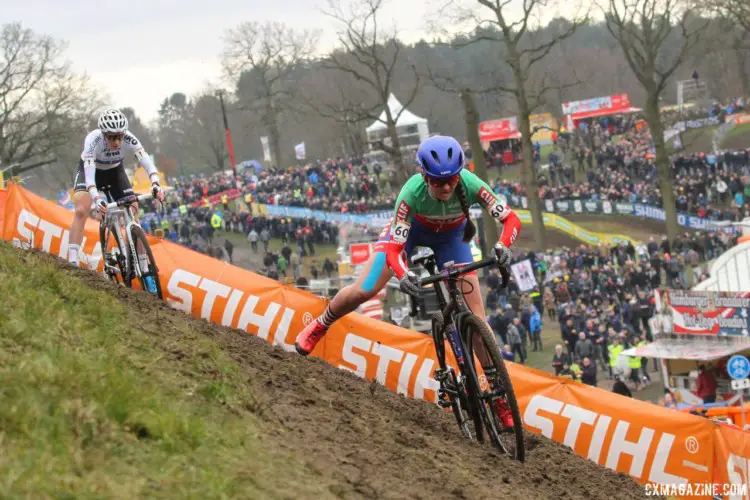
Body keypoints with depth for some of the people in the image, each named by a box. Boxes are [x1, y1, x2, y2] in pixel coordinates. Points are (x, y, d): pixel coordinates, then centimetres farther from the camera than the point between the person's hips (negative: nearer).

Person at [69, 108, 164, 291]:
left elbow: (146, 161, -40)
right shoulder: (93, 140, -37)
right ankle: (72, 263, -27)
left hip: (115, 172, 2)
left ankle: (145, 271, -3)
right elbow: (88, 171, -45)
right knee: (81, 211, -26)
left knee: (133, 215, -8)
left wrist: (155, 184, -58)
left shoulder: (129, 139, -31)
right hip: (91, 171, -2)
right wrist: (96, 199, -60)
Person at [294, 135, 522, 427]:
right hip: (412, 228, -1)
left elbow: (511, 219, -36)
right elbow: (394, 247, -39)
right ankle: (319, 327, 21)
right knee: (363, 291, -12)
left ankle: (498, 393, 0)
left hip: (451, 237, 1)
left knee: (475, 315, -9)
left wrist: (502, 246, -57)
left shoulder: (470, 184, -38)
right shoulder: (412, 192, -40)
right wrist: (404, 275, -59)